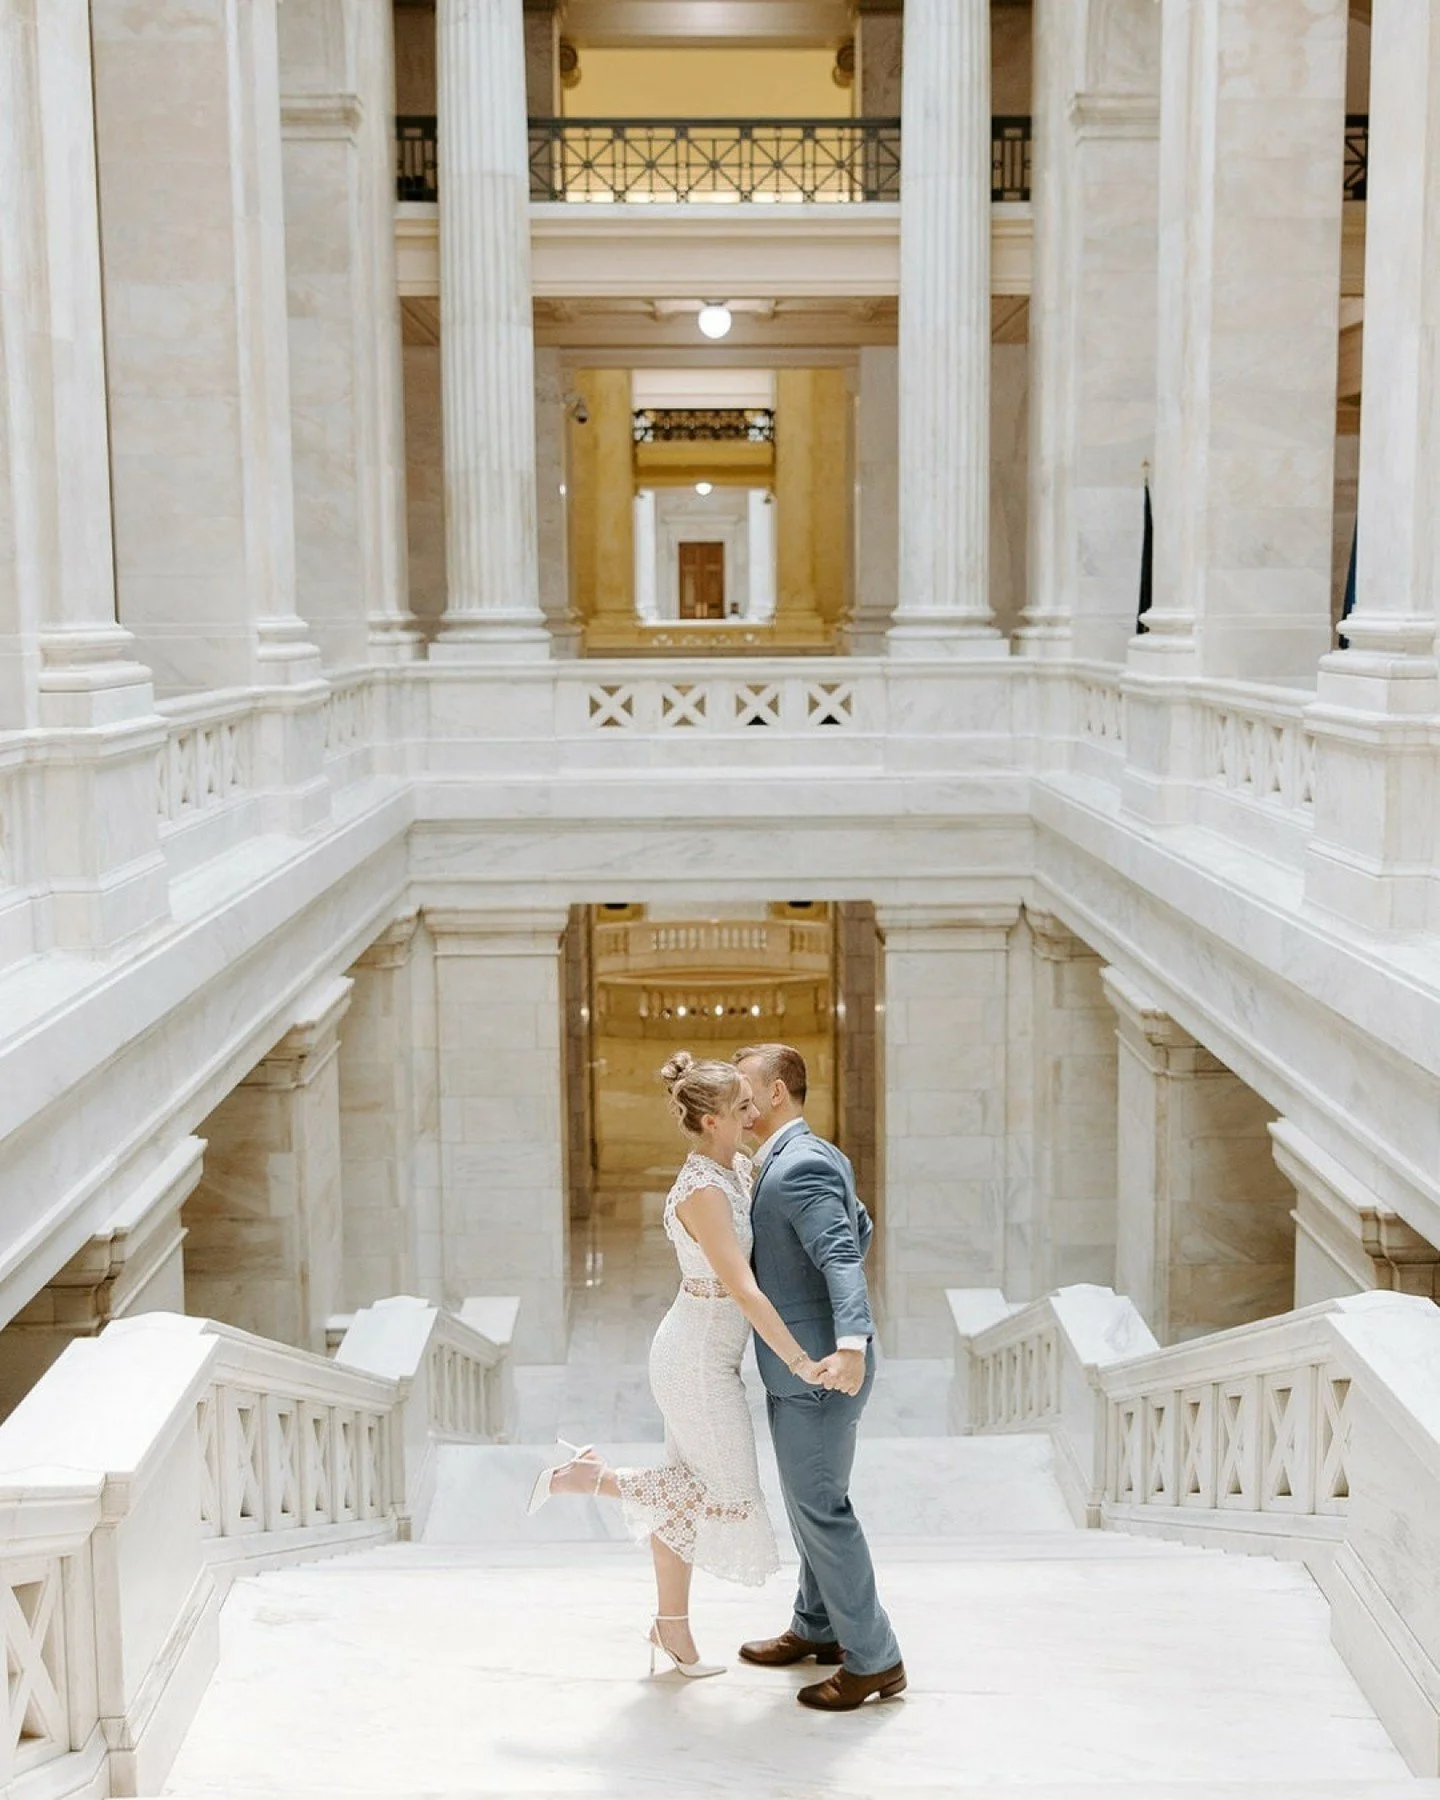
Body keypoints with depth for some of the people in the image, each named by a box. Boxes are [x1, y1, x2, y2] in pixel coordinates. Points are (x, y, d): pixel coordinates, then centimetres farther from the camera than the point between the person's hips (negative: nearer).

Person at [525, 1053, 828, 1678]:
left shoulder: (738, 1168, 3)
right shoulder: (702, 1192, -24)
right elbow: (743, 1291, -28)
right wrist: (799, 1363, -28)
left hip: (698, 1353, 9)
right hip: (700, 1357, -9)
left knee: (689, 1492, 16)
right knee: (728, 1495, 0)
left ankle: (672, 1629, 28)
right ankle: (585, 1476, 5)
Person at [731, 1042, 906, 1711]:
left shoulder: (798, 1167, -21)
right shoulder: (818, 1155, 10)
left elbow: (843, 1256, -31)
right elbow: (861, 1230, 23)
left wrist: (851, 1344, -44)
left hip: (816, 1369, -10)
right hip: (801, 1363, 10)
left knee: (819, 1506, -2)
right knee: (808, 1498, 21)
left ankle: (872, 1659, 9)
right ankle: (818, 1627, 36)